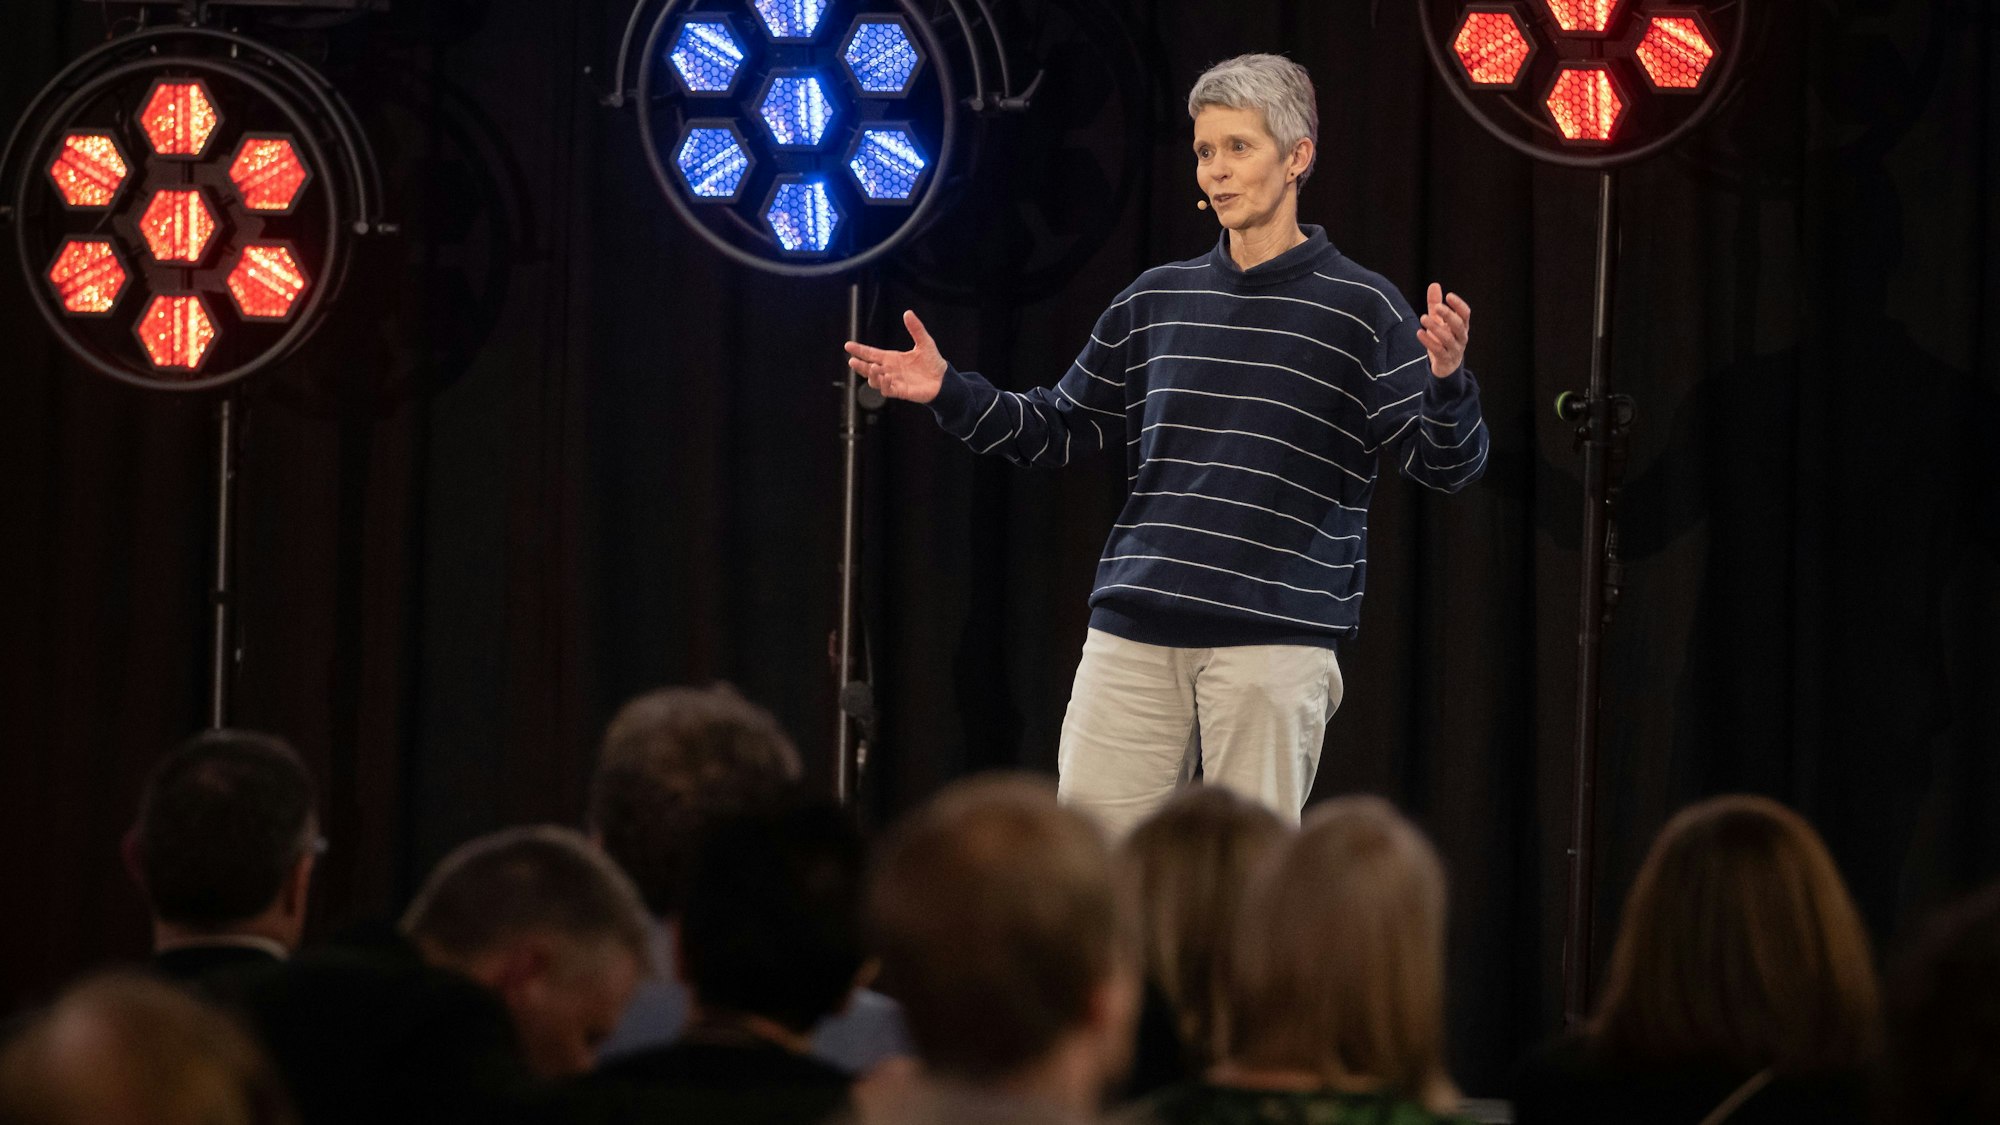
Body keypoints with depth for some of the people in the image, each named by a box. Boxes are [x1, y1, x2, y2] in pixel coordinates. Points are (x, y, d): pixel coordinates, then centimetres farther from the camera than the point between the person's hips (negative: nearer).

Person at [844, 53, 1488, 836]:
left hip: (1275, 639, -4)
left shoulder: (1361, 309, 0)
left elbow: (1450, 467, -6)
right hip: (1135, 634, 4)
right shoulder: (1155, 302, 14)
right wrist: (948, 393, 9)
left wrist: (1447, 380, -26)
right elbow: (1060, 430, 22)